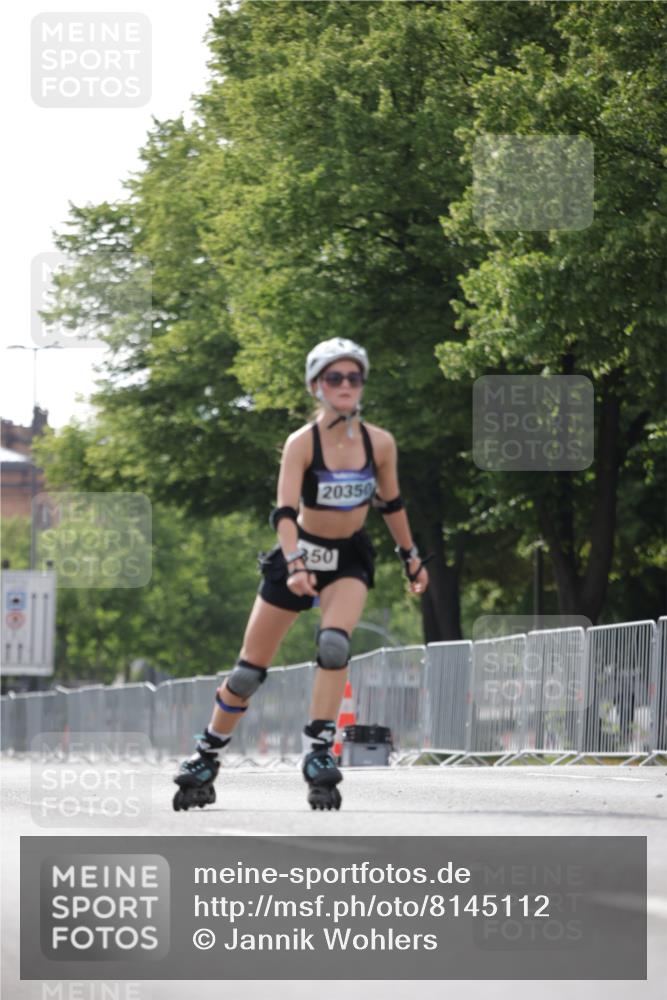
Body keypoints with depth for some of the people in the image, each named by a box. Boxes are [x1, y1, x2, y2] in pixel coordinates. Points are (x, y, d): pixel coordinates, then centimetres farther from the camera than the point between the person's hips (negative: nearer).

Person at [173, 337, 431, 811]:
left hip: (351, 559, 1)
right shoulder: (302, 443, -18)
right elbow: (284, 511, -29)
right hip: (300, 553, -1)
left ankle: (319, 752, -21)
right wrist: (295, 566, -43)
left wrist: (412, 558, 17)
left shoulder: (380, 443, -8)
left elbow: (391, 503, 9)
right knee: (251, 667, 4)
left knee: (334, 643, -28)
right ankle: (206, 759, 21)